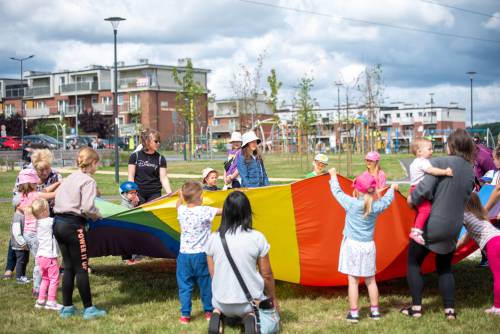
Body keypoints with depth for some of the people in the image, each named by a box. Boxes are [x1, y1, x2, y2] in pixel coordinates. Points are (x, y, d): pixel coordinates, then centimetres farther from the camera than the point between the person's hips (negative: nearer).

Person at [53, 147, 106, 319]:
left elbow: (57, 200, 14)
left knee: (68, 267, 14)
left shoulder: (69, 178, 14)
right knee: (81, 268, 0)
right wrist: (98, 215, -1)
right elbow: (87, 207, -21)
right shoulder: (88, 181, -10)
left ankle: (67, 307, 18)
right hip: (73, 226, -8)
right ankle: (89, 309, 7)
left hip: (58, 223, 8)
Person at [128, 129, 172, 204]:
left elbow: (163, 178, -2)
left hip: (155, 194, 1)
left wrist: (170, 194, -14)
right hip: (138, 194, -1)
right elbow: (131, 177, 1)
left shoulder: (160, 159, 3)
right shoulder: (135, 156, 0)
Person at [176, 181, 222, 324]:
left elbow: (179, 204, 23)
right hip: (201, 254, -3)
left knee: (184, 285, 9)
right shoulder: (205, 211, -15)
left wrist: (180, 197, 42)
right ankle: (209, 311, 23)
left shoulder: (182, 211, -1)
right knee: (205, 284, 12)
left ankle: (185, 315, 10)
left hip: (184, 254, 3)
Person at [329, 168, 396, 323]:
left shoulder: (351, 204, -11)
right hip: (368, 246, 3)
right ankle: (375, 311, 20)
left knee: (353, 280, 0)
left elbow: (337, 192, 1)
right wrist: (392, 188, 38)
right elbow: (386, 200, 17)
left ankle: (354, 313, 2)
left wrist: (333, 175, 18)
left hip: (352, 245, -3)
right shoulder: (376, 206, -3)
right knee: (370, 280, 13)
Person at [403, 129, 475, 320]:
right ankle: (450, 309, 18)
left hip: (431, 225, -5)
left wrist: (412, 199, -5)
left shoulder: (440, 163, -15)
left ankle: (416, 307, 11)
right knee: (445, 268, 22)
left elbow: (424, 189, -24)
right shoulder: (470, 172, 3)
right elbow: (464, 197, 8)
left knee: (413, 263, 12)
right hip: (453, 228, 5)